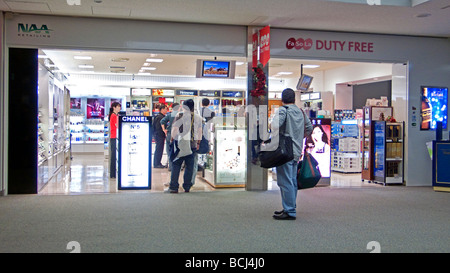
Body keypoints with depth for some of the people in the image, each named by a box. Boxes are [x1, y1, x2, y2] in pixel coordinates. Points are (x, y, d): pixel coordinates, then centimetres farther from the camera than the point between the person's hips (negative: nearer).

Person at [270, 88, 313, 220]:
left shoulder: (283, 110, -10)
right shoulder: (301, 112, 13)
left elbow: (275, 126, -24)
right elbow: (309, 128, 22)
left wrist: (271, 125, -3)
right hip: (297, 151, 8)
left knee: (285, 182, -6)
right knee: (292, 181, 15)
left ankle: (289, 211, -5)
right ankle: (291, 208, 23)